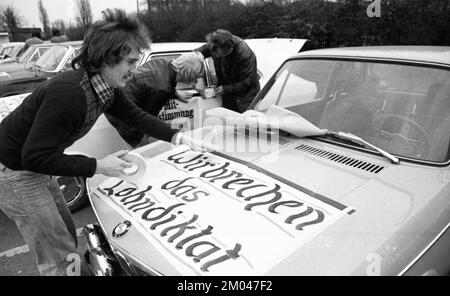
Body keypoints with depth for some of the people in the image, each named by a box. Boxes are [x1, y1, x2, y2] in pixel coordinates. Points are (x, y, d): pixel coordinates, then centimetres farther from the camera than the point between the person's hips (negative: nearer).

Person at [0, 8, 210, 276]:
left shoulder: (107, 87, -7)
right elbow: (34, 157, -31)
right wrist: (97, 167, -27)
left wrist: (178, 137, -6)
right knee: (61, 258, -1)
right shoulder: (69, 93, -34)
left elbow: (135, 116, 4)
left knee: (68, 237, 21)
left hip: (38, 169, 9)